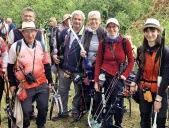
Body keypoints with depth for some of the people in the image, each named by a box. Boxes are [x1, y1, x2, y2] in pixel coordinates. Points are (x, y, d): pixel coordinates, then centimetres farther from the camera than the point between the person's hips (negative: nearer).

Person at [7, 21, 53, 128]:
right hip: (25, 86, -3)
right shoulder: (15, 46, -9)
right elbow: (10, 67, 0)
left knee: (43, 108, 5)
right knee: (26, 111, 0)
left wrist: (50, 81, 10)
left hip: (42, 84, 3)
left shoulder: (41, 45, 1)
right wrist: (12, 84, 0)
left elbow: (47, 65, 9)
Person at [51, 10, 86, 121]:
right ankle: (63, 111, 28)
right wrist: (54, 55, -2)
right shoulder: (65, 32, 8)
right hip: (64, 67, 4)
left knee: (78, 91, 11)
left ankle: (76, 111, 30)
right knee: (62, 90, 13)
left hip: (78, 69, -4)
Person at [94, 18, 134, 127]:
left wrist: (125, 75, -7)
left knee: (118, 104, 0)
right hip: (105, 76, 1)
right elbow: (98, 62, 4)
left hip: (118, 77, -1)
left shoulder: (125, 42, -2)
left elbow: (131, 61, 3)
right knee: (105, 104, 7)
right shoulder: (103, 43, 2)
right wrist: (96, 80, 1)